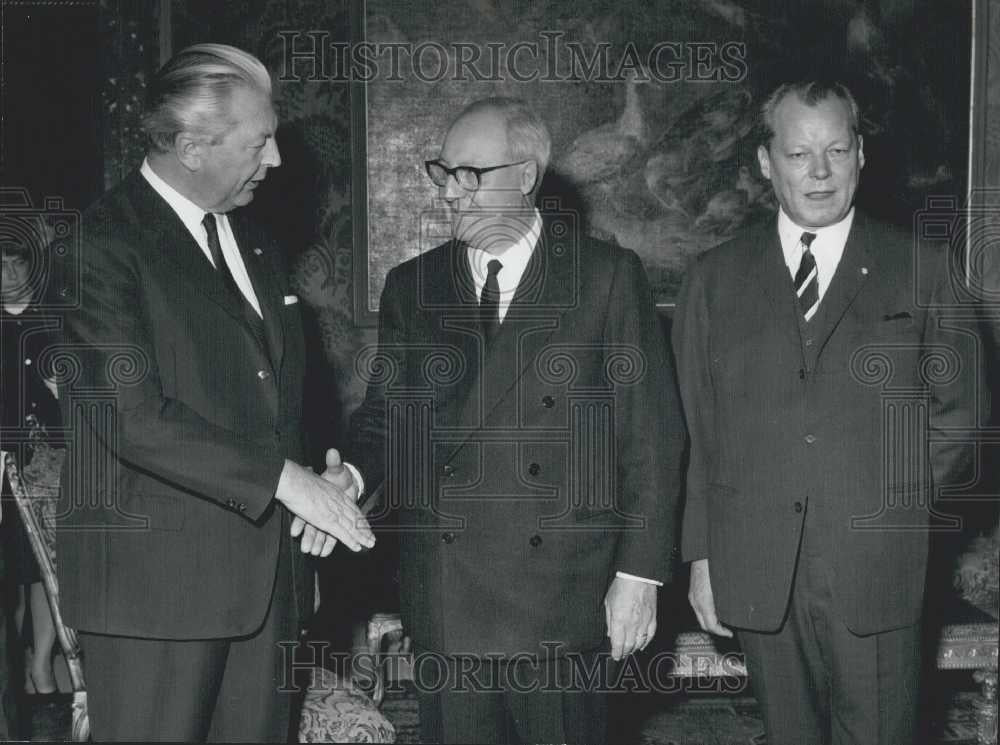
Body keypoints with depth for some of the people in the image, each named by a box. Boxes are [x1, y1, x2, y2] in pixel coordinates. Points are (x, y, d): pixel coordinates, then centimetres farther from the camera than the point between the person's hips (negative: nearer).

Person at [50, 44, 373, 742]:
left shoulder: (255, 241, 16)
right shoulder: (99, 243, -11)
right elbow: (129, 413, -20)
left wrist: (323, 478, 3)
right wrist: (282, 478, -20)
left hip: (267, 573, 7)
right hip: (155, 579, -7)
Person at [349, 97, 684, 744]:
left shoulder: (609, 277, 0)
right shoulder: (411, 287, 10)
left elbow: (652, 436, -1)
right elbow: (385, 419, 11)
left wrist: (639, 574, -6)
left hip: (566, 607, -2)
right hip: (444, 604, 3)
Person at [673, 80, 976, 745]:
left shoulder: (922, 271, 4)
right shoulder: (716, 278, 7)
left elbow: (955, 409, 10)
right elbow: (695, 427, 6)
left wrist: (905, 508, 2)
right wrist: (701, 556, 3)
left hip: (877, 569, -1)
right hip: (756, 574, 1)